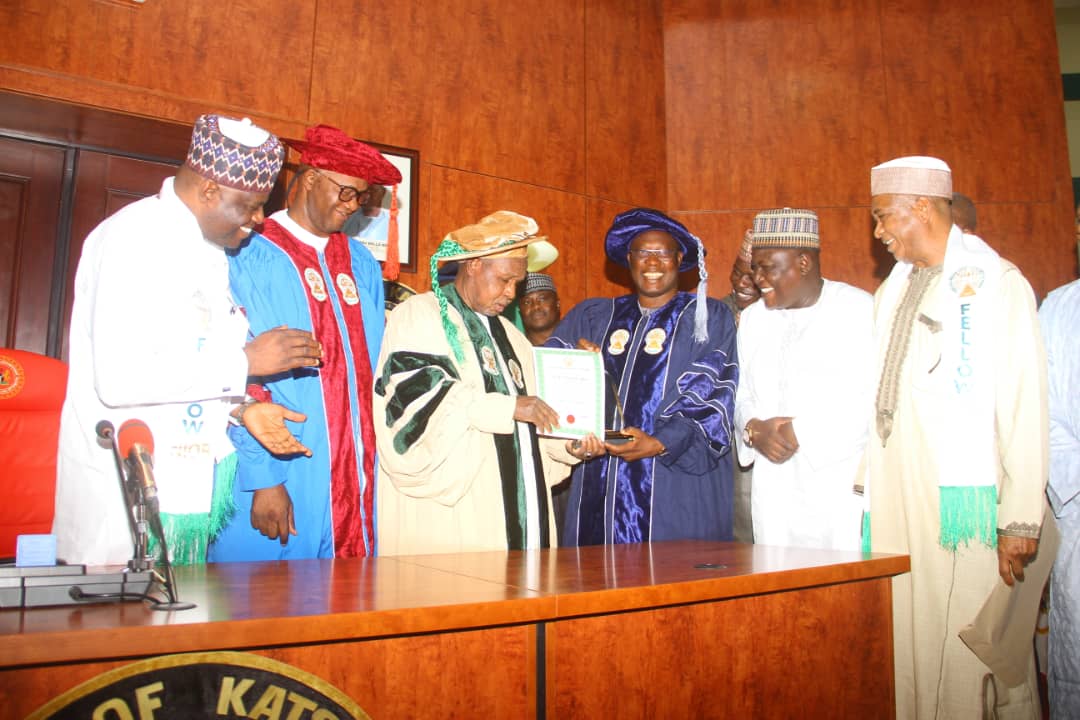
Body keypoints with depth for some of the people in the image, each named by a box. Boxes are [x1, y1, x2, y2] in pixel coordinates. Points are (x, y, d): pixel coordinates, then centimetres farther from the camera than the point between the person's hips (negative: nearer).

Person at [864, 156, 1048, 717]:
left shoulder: (996, 283, -5)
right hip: (894, 507, 6)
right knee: (906, 655, 9)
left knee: (971, 652, 2)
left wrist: (1021, 521, -13)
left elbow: (1025, 408, -10)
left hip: (965, 504, -6)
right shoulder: (892, 291, 15)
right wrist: (867, 491, 11)